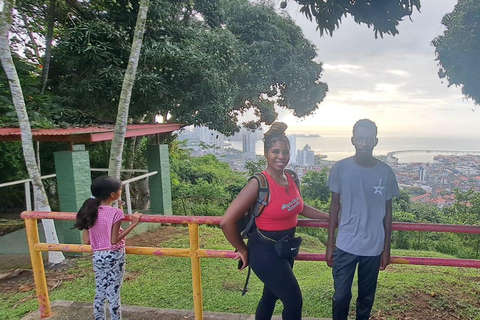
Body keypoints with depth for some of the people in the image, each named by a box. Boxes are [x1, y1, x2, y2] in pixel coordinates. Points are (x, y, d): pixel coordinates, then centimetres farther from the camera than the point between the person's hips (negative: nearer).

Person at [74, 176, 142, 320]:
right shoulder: (115, 213, -19)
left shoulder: (90, 211, -1)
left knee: (100, 293, 17)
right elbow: (114, 240, -19)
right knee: (113, 294, 6)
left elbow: (86, 240, 0)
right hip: (114, 256, -6)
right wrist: (134, 223, -19)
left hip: (97, 257, 6)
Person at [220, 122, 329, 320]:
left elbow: (299, 207, 19)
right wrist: (243, 250, -12)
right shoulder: (259, 183, -24)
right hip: (265, 251, -7)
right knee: (294, 301, 4)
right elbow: (227, 222, -25)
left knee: (271, 296, 23)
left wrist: (330, 216, 18)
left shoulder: (291, 179, -1)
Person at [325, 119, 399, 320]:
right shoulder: (340, 168, -7)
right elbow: (335, 206, 0)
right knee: (341, 296, 5)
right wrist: (329, 244, 1)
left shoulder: (385, 172, -4)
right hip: (345, 245, -1)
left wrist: (386, 249, 6)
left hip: (374, 247, 1)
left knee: (367, 297, 15)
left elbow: (387, 211, 4)